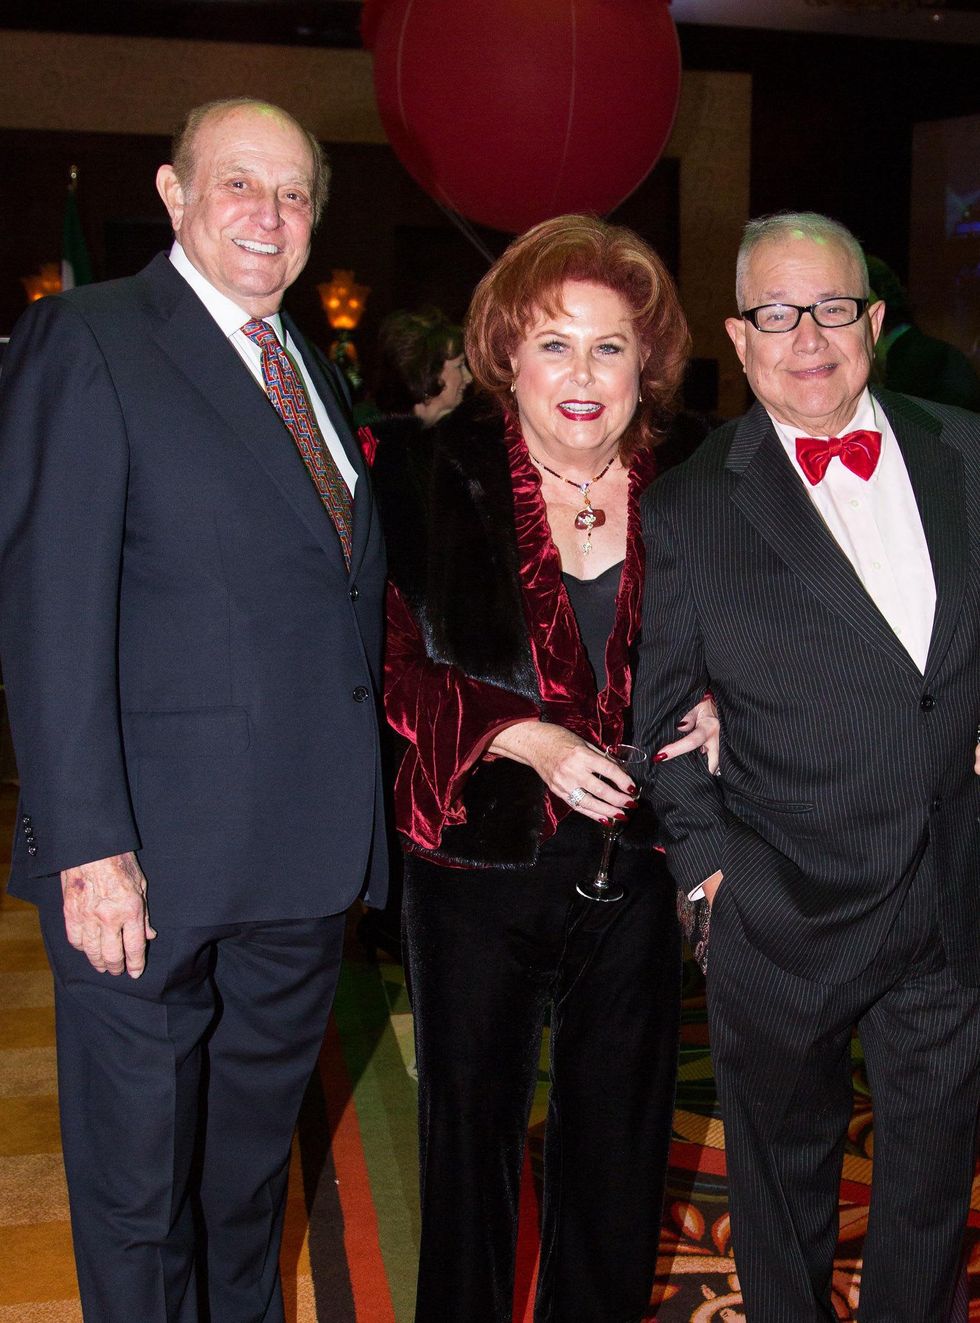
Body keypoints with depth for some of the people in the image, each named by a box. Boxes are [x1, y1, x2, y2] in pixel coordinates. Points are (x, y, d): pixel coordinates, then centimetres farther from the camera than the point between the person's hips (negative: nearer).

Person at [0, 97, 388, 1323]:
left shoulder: (308, 362, 14)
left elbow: (345, 584, 13)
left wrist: (364, 797, 6)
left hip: (306, 849, 7)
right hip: (156, 858, -6)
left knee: (257, 1140, 25)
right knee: (136, 1175, 12)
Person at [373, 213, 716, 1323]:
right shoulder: (435, 477, -8)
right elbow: (395, 664, -9)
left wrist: (712, 709, -8)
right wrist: (526, 738, -21)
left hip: (634, 863, 2)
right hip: (479, 857, -2)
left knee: (618, 1135, 17)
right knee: (470, 1126, 15)